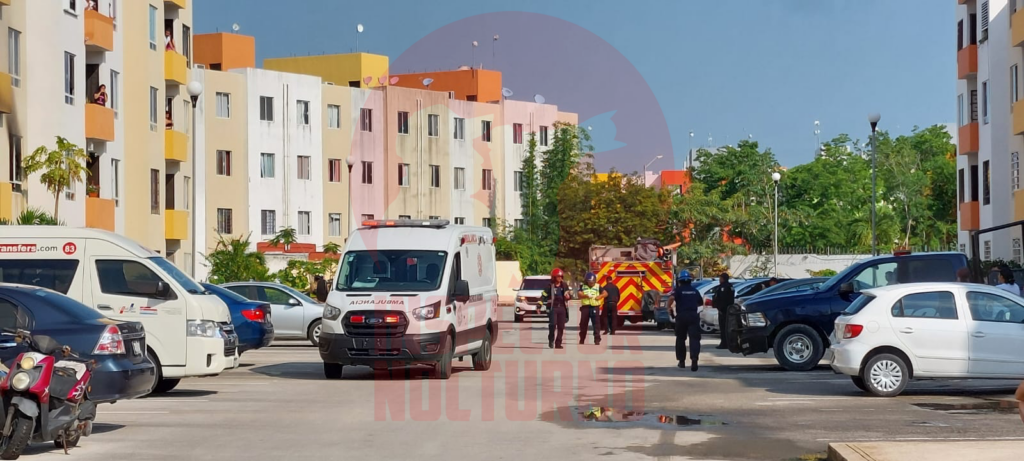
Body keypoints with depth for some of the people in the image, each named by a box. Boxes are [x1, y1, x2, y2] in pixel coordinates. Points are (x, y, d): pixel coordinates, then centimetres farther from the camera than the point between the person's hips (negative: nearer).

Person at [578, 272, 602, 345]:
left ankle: (597, 339, -4)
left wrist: (600, 296, -16)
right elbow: (579, 294, -6)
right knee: (583, 324, 7)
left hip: (595, 307, -1)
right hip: (585, 307, 1)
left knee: (596, 323, -5)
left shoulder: (598, 286, 6)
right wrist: (586, 295, -24)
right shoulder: (583, 286, 7)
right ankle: (582, 339, 18)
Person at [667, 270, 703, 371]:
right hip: (693, 315, 1)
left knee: (680, 339, 16)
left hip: (681, 316, -1)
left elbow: (672, 298, -18)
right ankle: (694, 359, -29)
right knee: (694, 338, -8)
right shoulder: (695, 291, 14)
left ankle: (682, 361, 22)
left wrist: (669, 307, -3)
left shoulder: (678, 290, 2)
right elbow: (700, 303, 26)